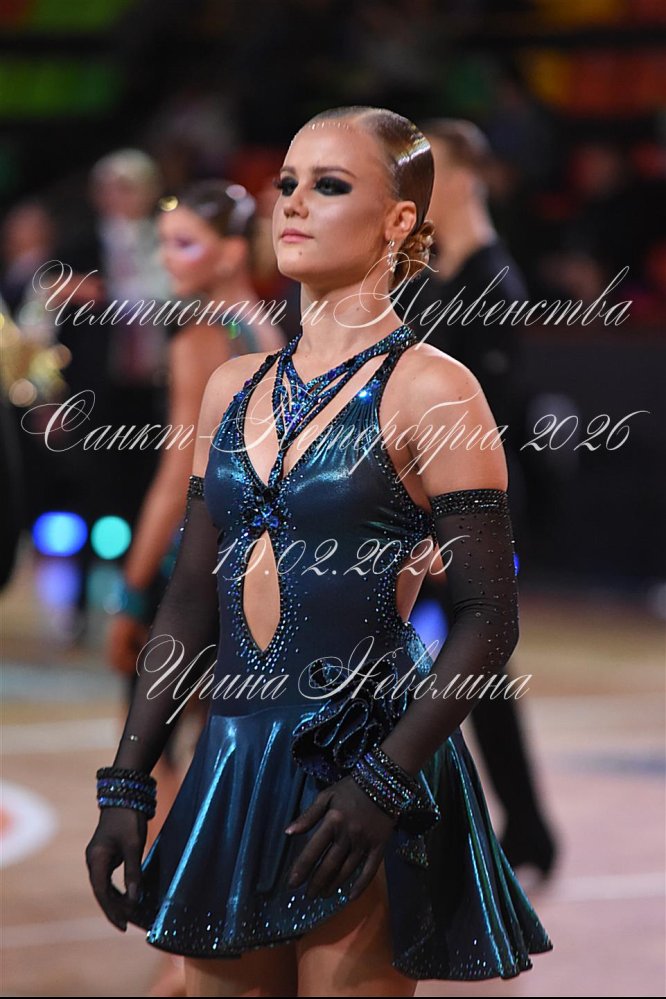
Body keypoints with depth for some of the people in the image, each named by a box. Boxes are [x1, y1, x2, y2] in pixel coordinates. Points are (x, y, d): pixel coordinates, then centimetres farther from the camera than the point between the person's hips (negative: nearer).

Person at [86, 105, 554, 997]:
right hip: (233, 759, 6)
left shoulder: (427, 389, -8)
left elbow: (488, 621, -11)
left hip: (362, 768, -6)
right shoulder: (234, 387, 11)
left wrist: (382, 785, -18)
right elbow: (190, 603, 13)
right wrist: (126, 786, 8)